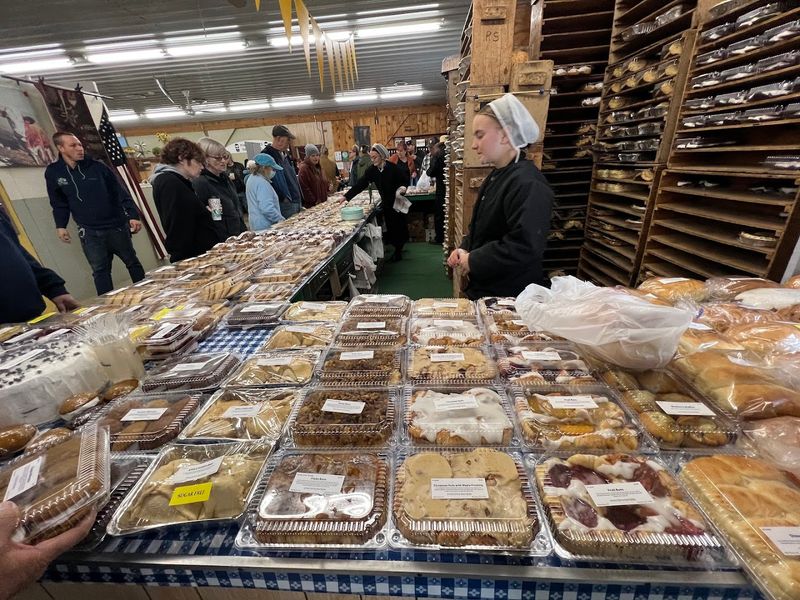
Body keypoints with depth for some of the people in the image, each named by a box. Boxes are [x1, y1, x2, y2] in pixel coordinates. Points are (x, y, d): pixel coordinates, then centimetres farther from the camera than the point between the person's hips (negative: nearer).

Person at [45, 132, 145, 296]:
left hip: (116, 226, -1)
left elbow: (121, 193, -4)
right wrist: (60, 225, 1)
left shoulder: (97, 167, -2)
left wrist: (133, 216, -15)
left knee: (132, 262, 9)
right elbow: (59, 204, 12)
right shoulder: (53, 173, 3)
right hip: (89, 233, 1)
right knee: (100, 271, 2)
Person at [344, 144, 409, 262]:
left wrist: (402, 188, -29)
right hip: (386, 203, 4)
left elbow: (405, 181, -7)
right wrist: (346, 196, -16)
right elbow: (361, 184, -9)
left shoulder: (393, 168, -17)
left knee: (399, 226, 2)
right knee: (390, 226, 7)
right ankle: (398, 249, 21)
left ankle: (398, 251, 15)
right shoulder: (372, 170, -5)